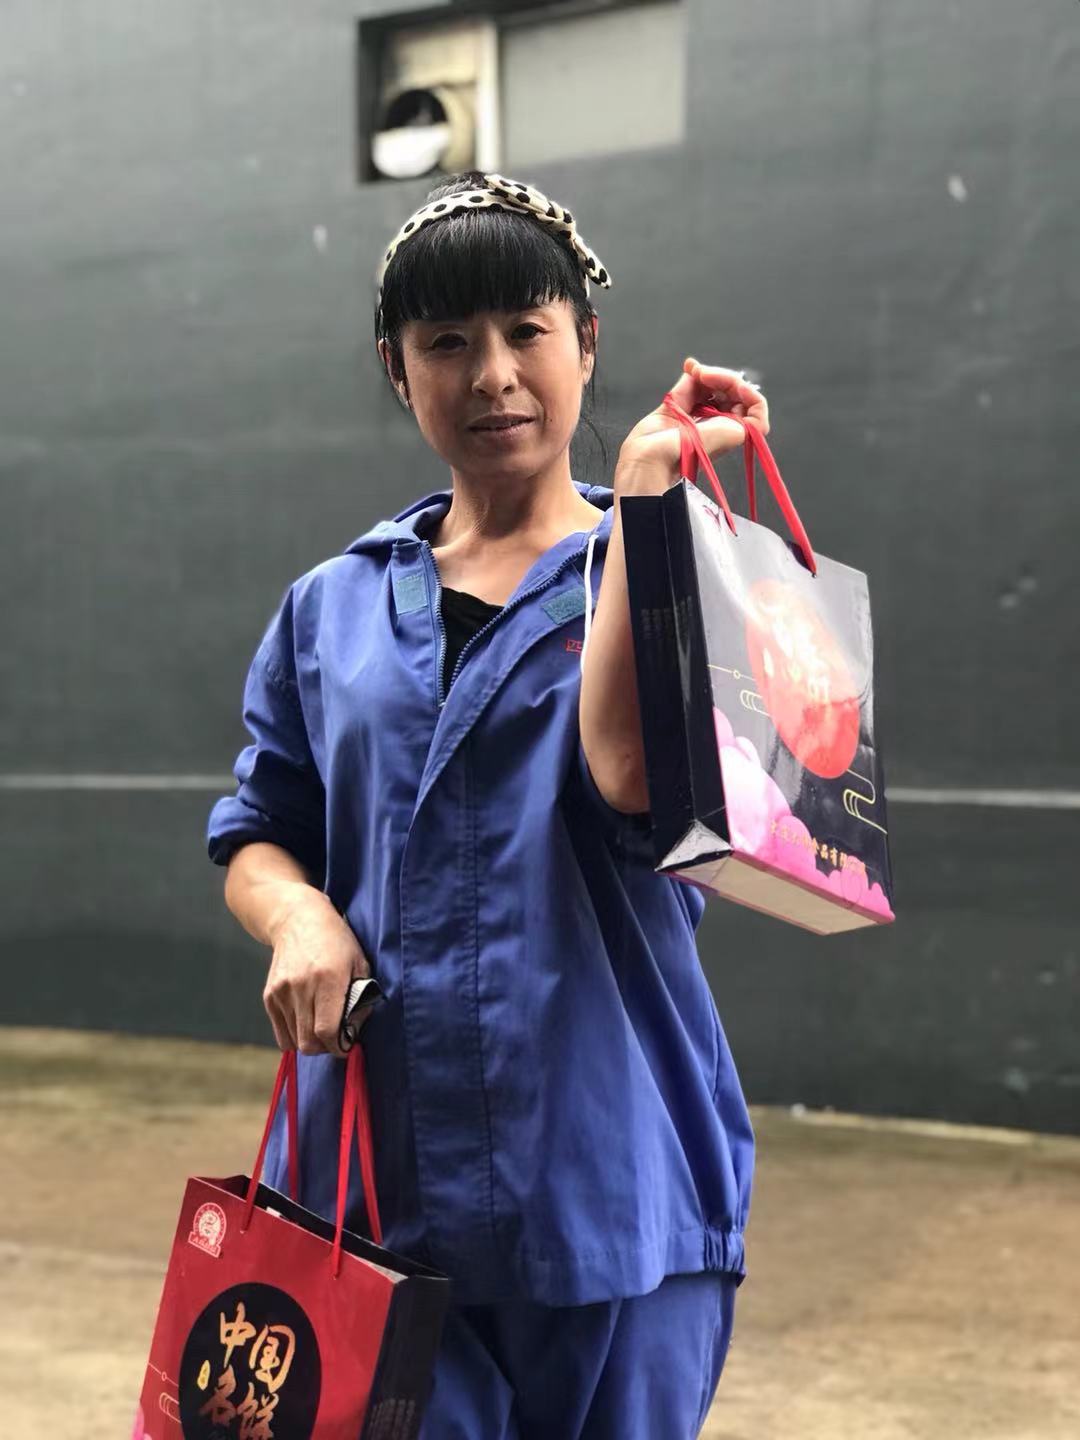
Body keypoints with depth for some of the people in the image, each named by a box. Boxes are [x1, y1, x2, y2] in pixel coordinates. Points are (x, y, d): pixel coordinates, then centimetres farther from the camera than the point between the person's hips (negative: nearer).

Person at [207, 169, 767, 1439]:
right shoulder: (332, 608, 10)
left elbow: (633, 776, -20)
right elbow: (255, 835, 13)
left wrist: (644, 495, -17)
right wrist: (300, 918, -9)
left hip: (601, 1172, -2)